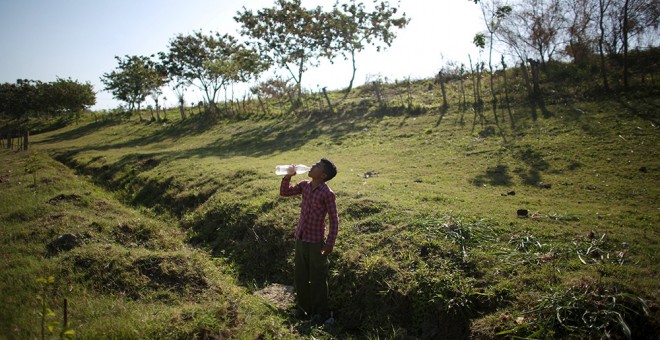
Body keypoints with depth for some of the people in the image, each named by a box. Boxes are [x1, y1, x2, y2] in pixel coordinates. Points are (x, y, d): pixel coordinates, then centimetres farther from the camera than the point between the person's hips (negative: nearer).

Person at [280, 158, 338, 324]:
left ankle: (320, 313, 25)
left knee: (317, 279, 7)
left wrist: (330, 243, -14)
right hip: (300, 239, 7)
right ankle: (303, 307, 37)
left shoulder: (327, 193, -18)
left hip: (316, 242, -6)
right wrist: (288, 176, -6)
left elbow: (334, 220, -13)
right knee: (300, 276, 18)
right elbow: (284, 192, 10)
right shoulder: (304, 185, 1)